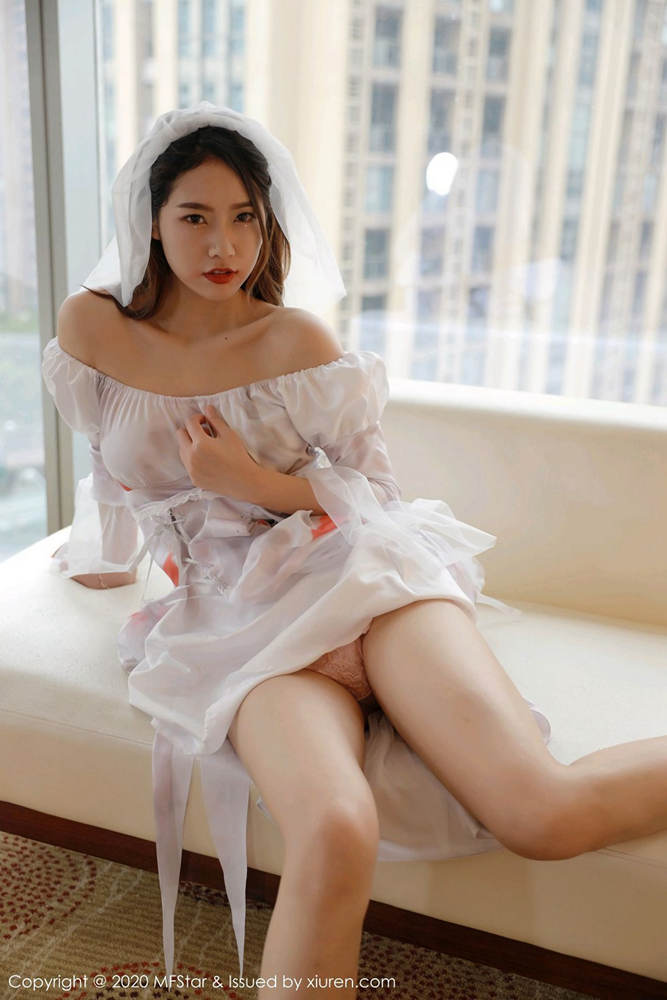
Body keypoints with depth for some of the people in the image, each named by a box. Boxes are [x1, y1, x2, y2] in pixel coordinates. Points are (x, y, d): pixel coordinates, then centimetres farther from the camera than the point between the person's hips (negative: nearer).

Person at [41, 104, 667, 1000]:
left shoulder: (299, 341, 2)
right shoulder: (90, 329, 7)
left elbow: (377, 495, 6)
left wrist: (258, 482, -10)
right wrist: (111, 557, 39)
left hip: (357, 574, 0)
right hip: (239, 615, 1)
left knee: (544, 815, -20)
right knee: (336, 835, -34)